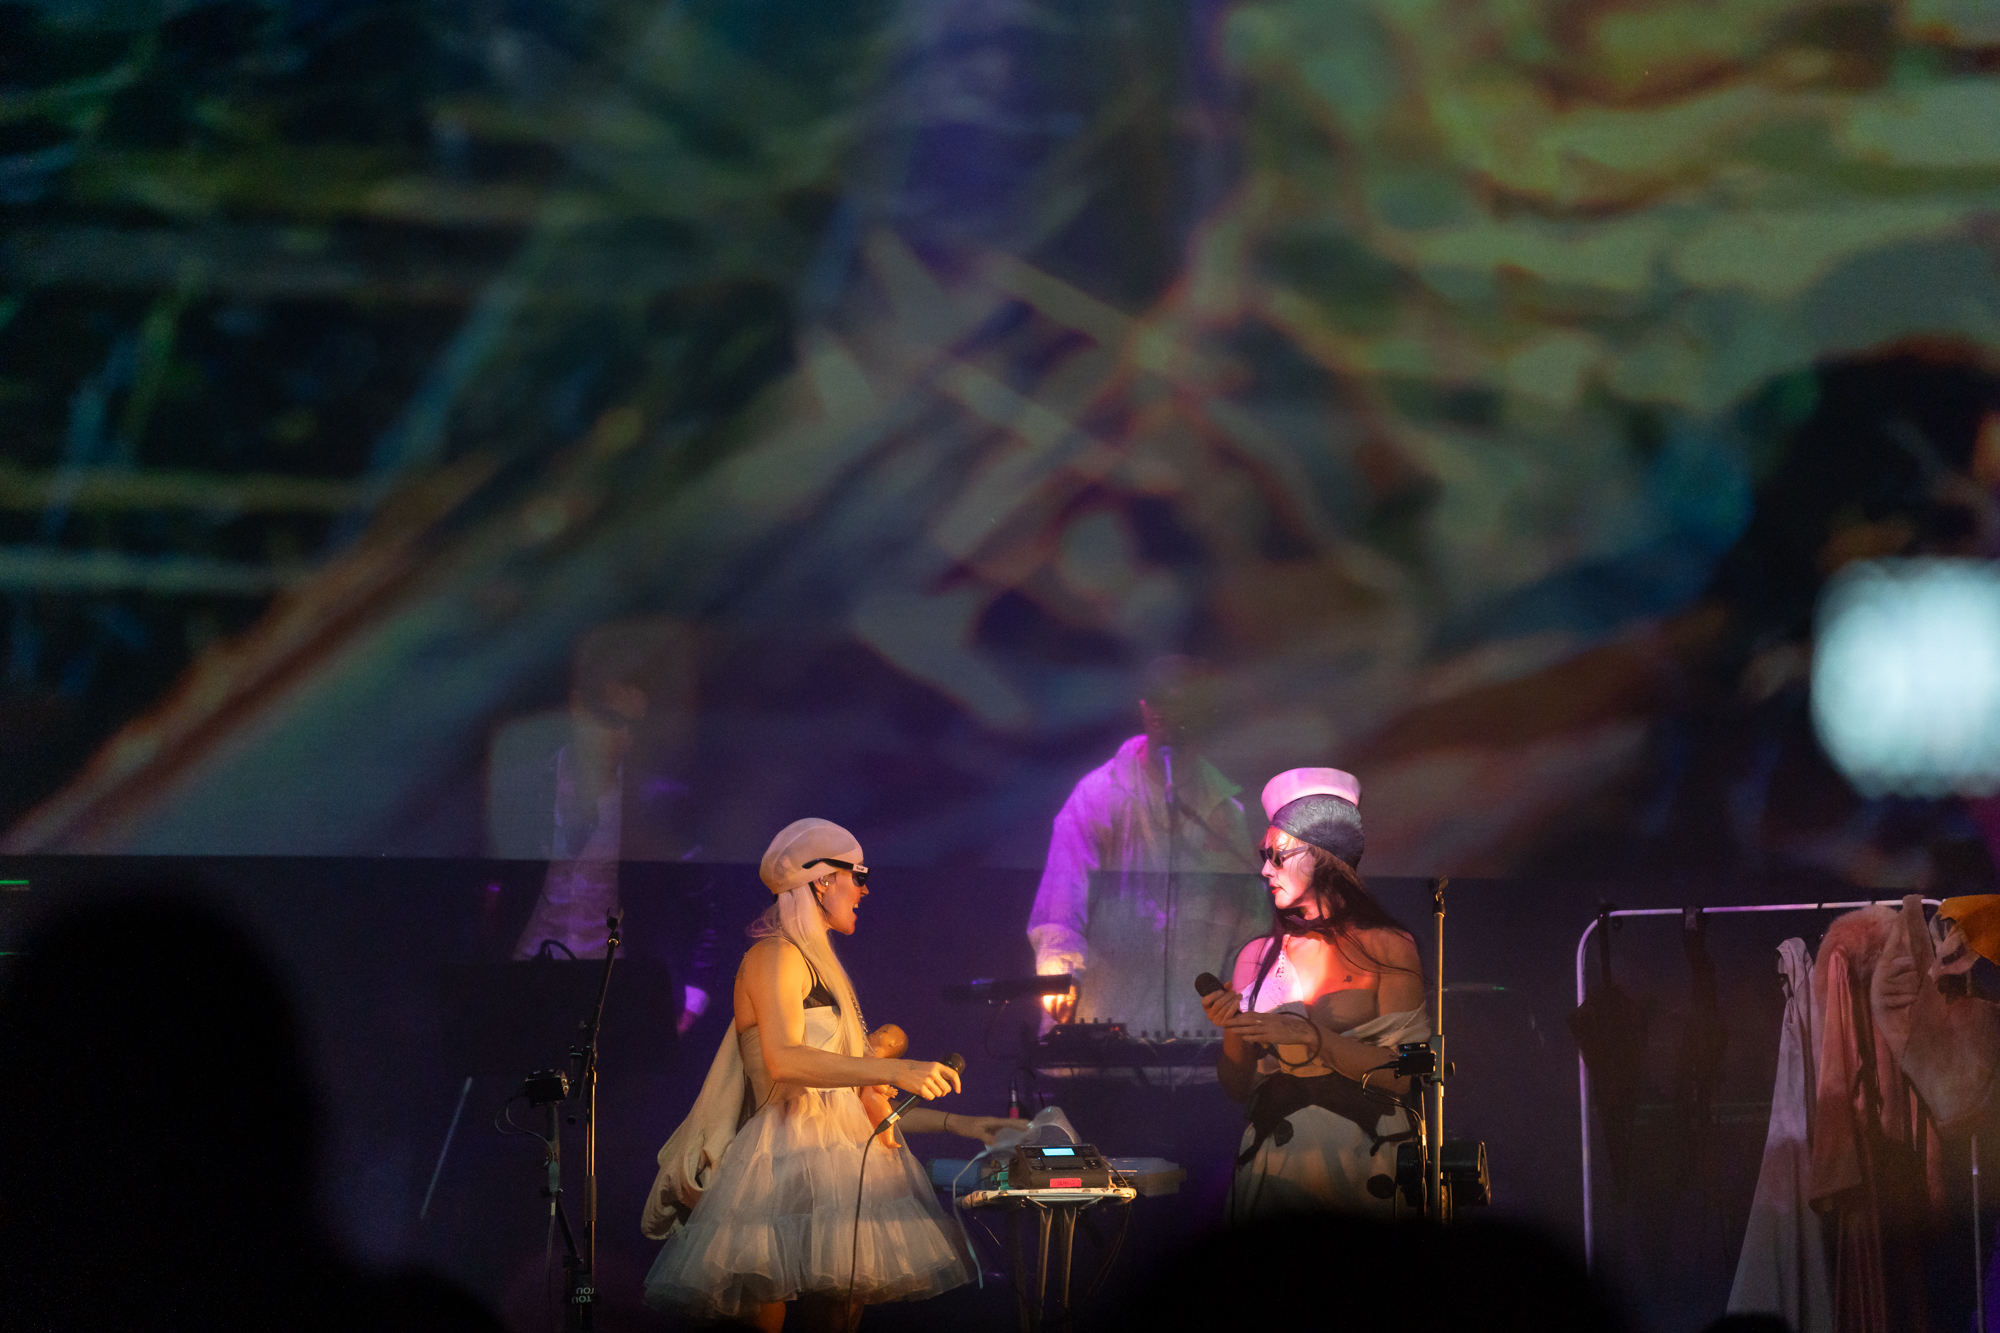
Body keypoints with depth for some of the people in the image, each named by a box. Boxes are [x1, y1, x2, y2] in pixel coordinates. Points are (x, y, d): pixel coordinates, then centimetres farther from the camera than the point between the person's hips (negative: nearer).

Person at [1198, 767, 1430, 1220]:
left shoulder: (1386, 949, 1)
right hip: (1273, 1160, 3)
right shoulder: (1257, 956, 11)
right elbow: (1237, 1087, 12)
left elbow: (1404, 1075, -8)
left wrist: (1311, 1038, -13)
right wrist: (1232, 1031, -6)